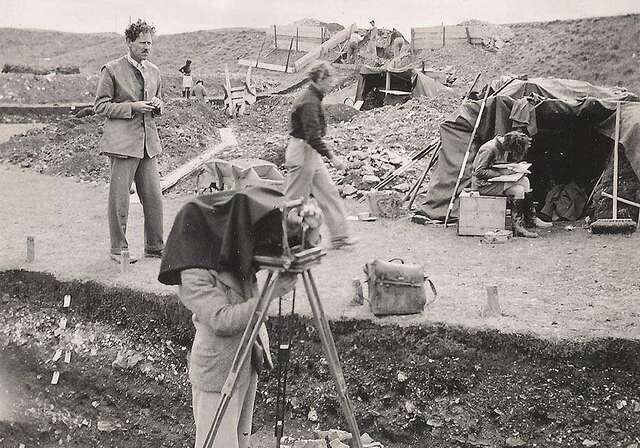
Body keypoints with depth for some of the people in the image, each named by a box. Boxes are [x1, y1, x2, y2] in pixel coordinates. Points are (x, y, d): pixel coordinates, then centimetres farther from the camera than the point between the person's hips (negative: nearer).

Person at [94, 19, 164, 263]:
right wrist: (132, 107, -14)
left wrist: (157, 105, 2)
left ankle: (155, 246, 17)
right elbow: (100, 106, -4)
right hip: (122, 140, -6)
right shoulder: (112, 70, -3)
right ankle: (118, 248, 9)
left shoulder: (153, 71, 15)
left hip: (148, 141, 6)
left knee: (154, 197, 5)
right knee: (119, 198, -2)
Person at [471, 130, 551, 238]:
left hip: (496, 179, 9)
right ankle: (517, 227, -17)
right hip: (483, 184, -9)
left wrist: (514, 168, -2)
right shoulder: (488, 149, -23)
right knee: (518, 190, -21)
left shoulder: (504, 148, 4)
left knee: (525, 180, -6)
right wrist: (502, 172, -24)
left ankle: (531, 218, -3)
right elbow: (479, 172, -25)